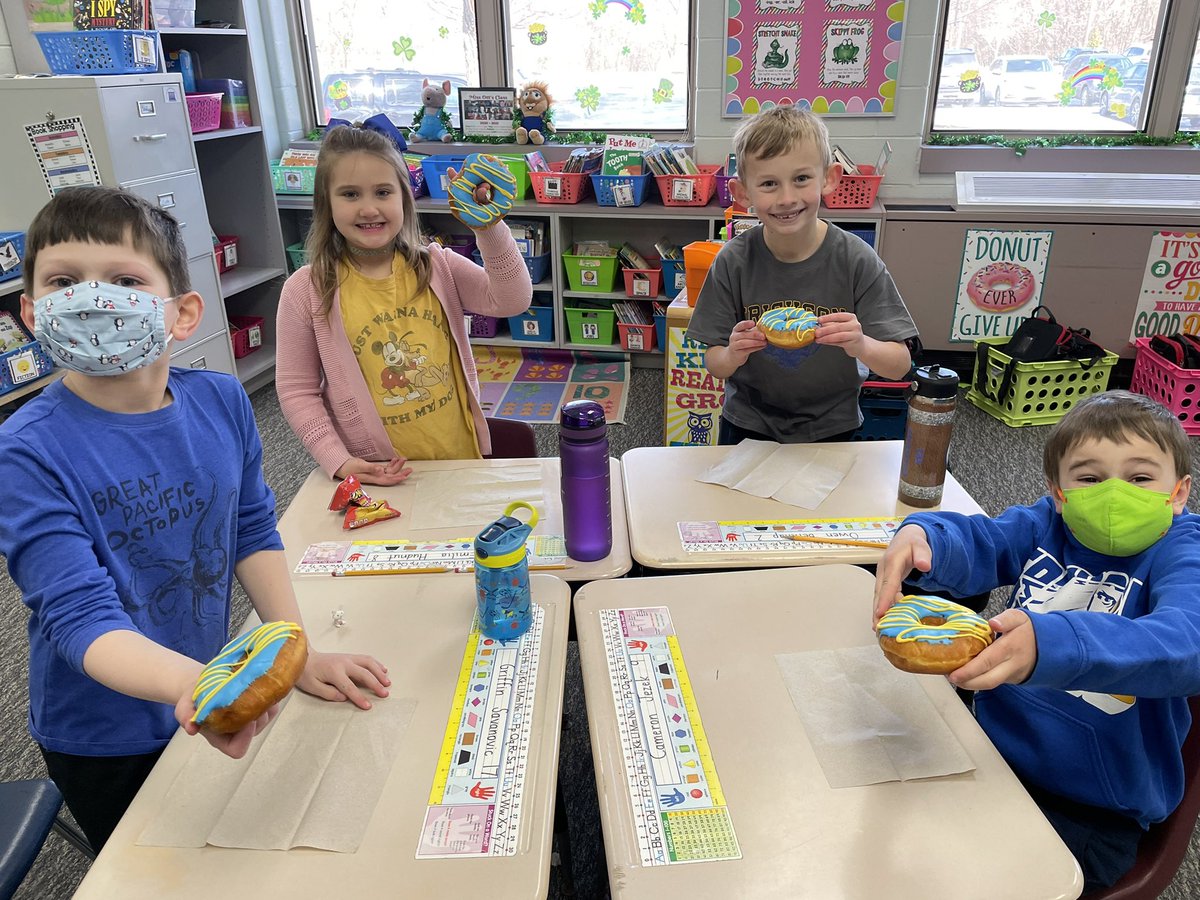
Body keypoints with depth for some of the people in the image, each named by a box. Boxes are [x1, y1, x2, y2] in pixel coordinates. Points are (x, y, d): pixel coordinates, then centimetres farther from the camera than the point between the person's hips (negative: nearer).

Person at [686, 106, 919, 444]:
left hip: (831, 427, 0)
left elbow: (900, 365, -16)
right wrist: (733, 355, -32)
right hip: (748, 427, 0)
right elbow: (714, 364, -10)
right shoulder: (733, 262, -16)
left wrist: (861, 346, -37)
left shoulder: (856, 260, -17)